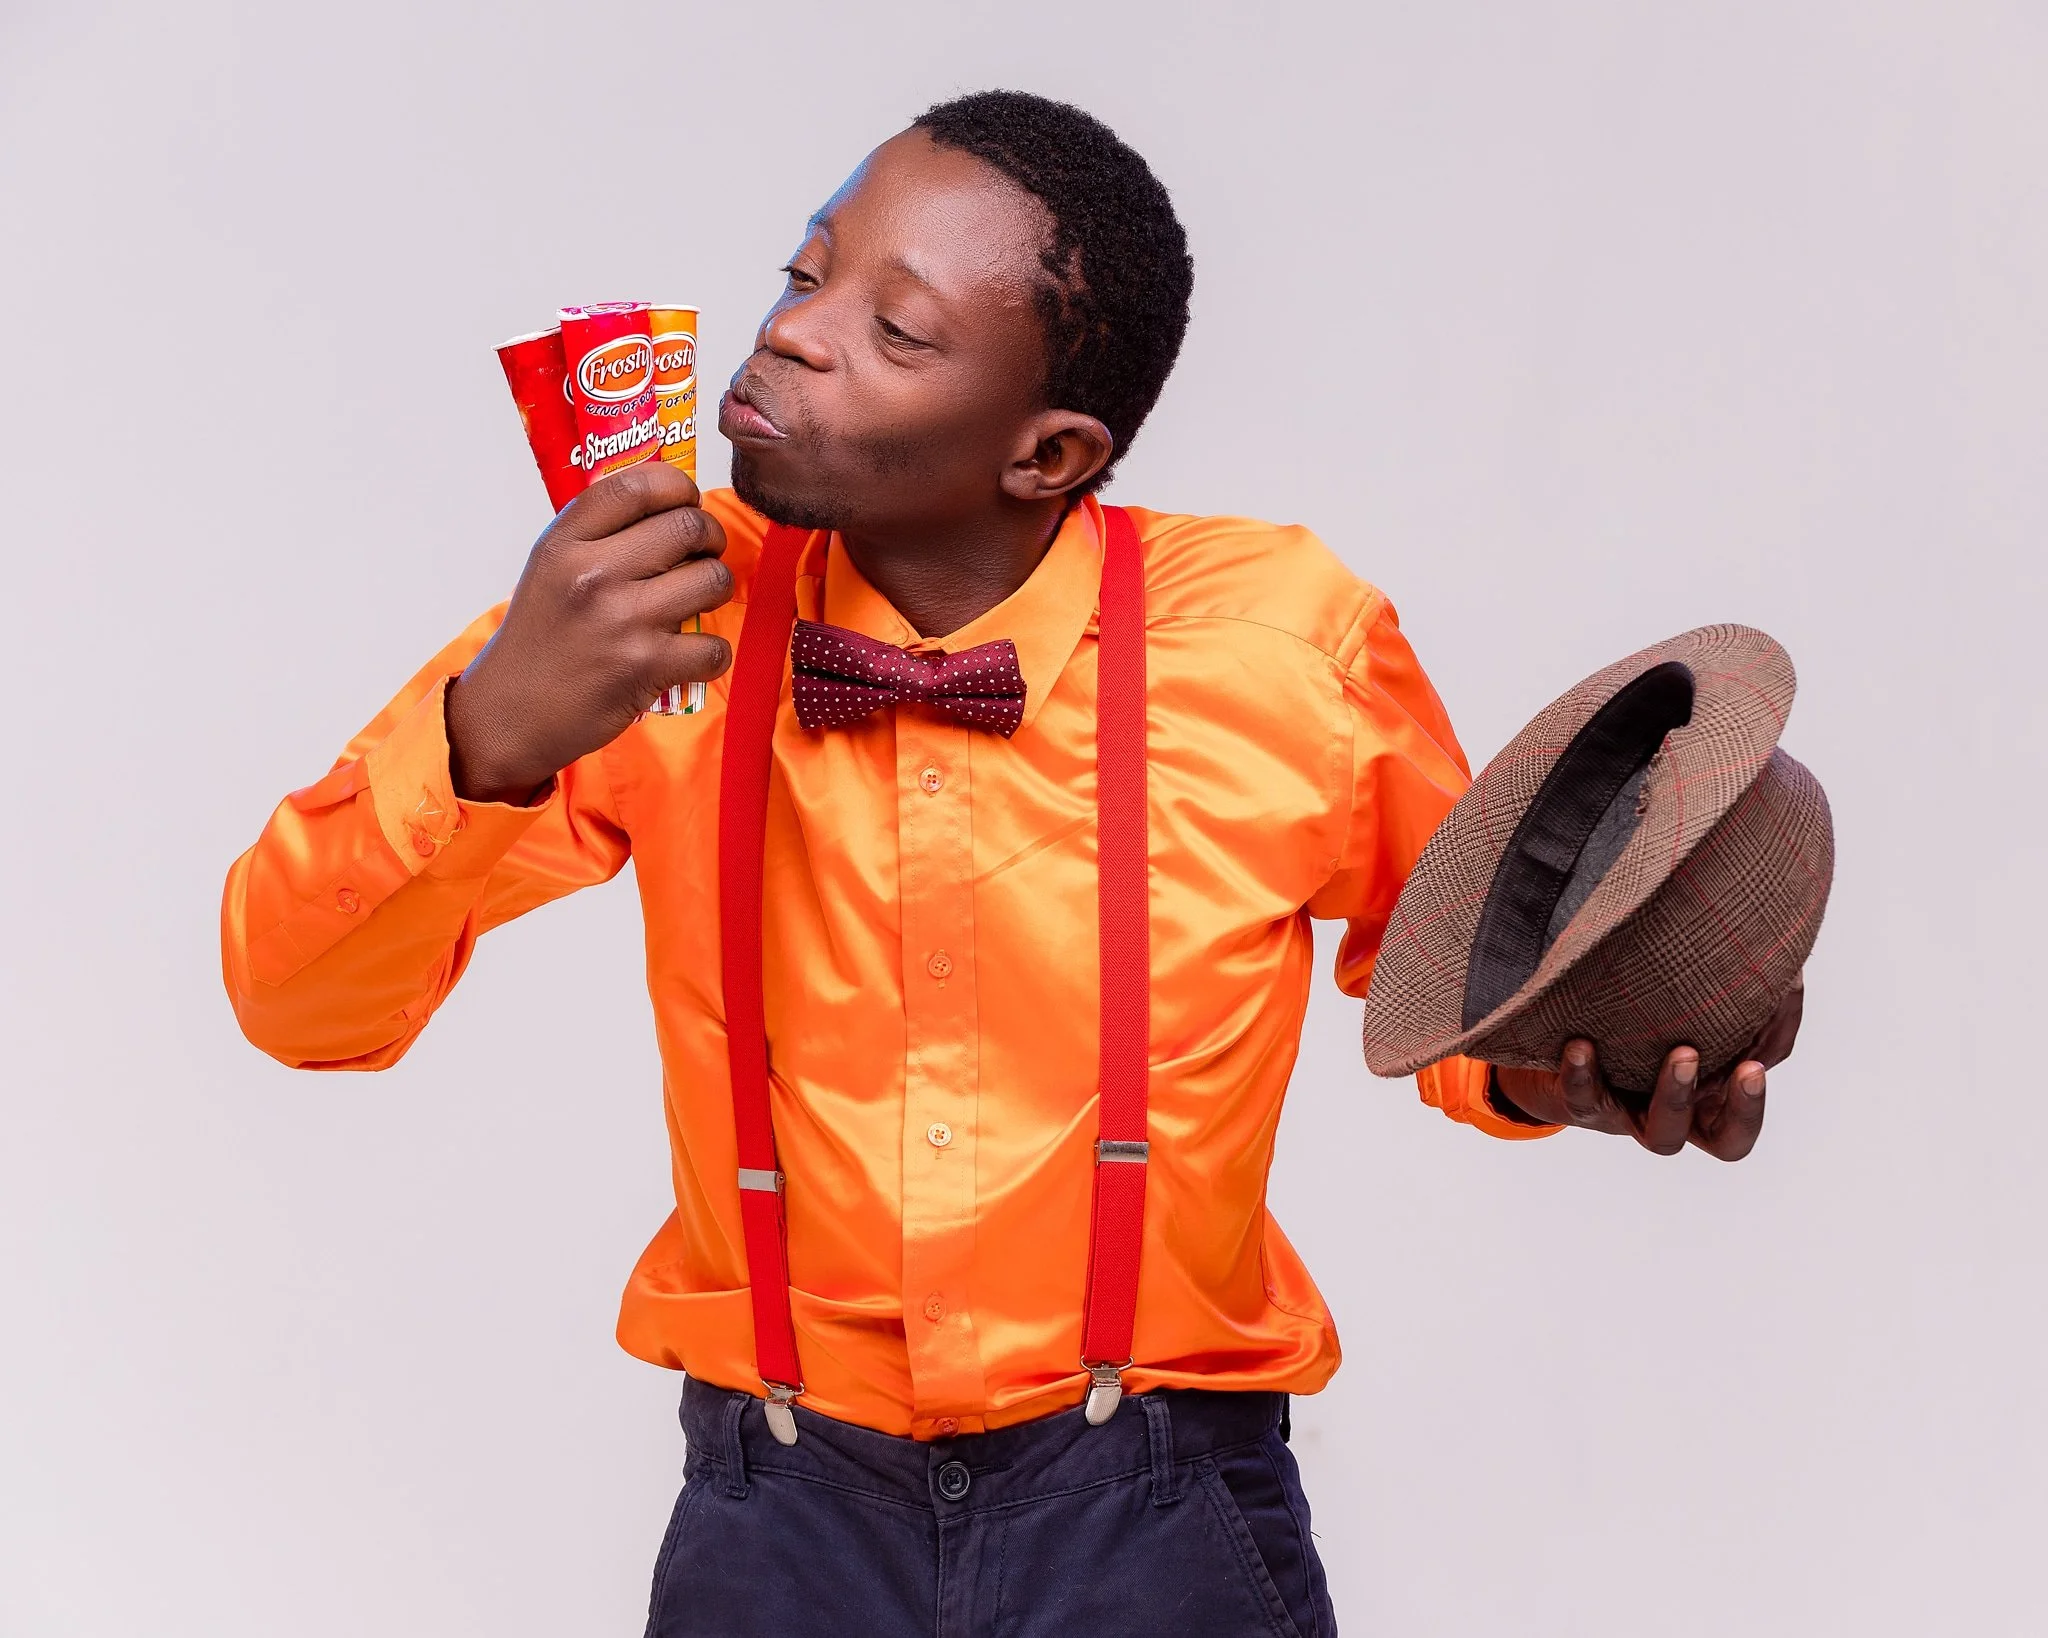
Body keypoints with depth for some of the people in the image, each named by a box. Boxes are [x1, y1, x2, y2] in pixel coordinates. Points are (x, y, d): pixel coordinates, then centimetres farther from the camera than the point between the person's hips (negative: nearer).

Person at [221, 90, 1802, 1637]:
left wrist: (1539, 1074, -15)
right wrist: (491, 735, -27)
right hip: (781, 1510, 1)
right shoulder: (654, 610, -7)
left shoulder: (1288, 645, -10)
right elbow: (300, 1000, -10)